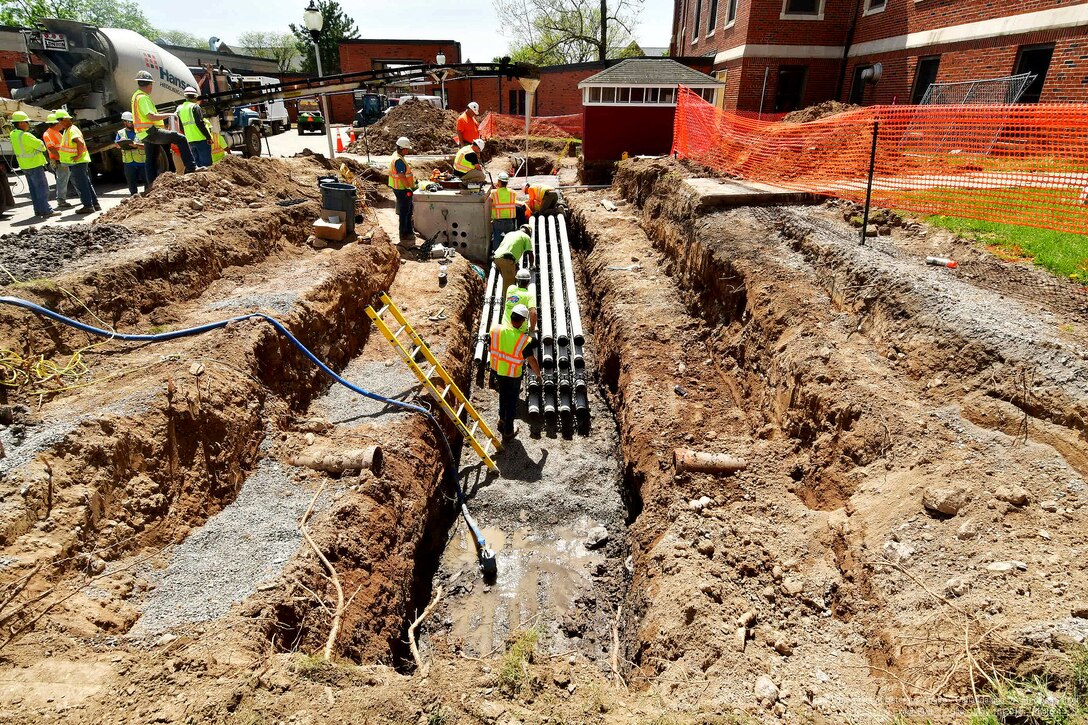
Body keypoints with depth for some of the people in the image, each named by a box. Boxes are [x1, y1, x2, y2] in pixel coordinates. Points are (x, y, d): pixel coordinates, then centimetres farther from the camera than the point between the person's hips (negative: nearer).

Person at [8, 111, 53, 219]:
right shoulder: (25, 135, -20)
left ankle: (38, 210, 17)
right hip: (34, 164, -9)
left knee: (34, 189, 14)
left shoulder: (13, 134, 8)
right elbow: (41, 146, -16)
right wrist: (42, 147, 6)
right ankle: (46, 210, -6)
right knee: (42, 188, -5)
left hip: (25, 165, 9)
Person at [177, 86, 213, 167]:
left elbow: (181, 128, 18)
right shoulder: (195, 106, -7)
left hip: (190, 141, 7)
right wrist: (209, 136, -13)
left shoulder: (180, 109, 16)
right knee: (206, 164, -8)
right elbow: (200, 123, -16)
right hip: (201, 139, -7)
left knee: (198, 164, 11)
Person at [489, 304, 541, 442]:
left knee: (503, 394, 30)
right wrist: (538, 373, 0)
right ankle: (508, 431, 27)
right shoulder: (523, 340, -29)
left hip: (497, 369, 5)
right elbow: (532, 360, -19)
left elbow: (492, 347, 1)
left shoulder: (496, 329, -16)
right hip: (513, 374, -5)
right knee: (512, 401, 14)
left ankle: (502, 420, 50)